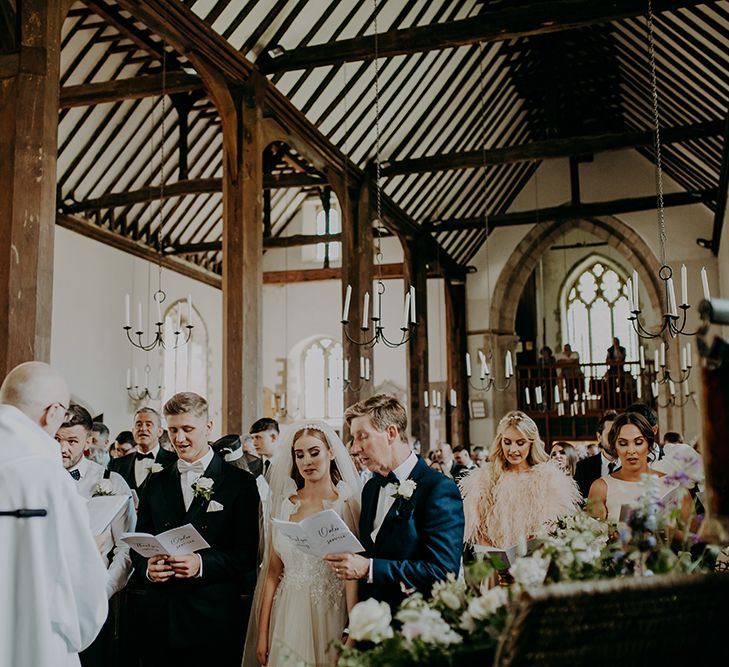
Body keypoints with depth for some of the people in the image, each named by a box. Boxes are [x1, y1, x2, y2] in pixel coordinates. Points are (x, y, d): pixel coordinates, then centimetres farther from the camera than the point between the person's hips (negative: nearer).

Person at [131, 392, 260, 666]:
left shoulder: (240, 483, -2)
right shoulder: (155, 484, 11)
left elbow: (248, 553, -7)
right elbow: (139, 545, 12)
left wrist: (202, 564, -21)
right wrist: (147, 568, -9)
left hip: (214, 622, -3)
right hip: (159, 620, 3)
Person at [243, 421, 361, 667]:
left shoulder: (346, 505, -6)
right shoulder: (284, 505, 4)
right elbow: (273, 572, 6)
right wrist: (262, 634, 5)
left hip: (330, 617, -3)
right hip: (289, 617, 3)